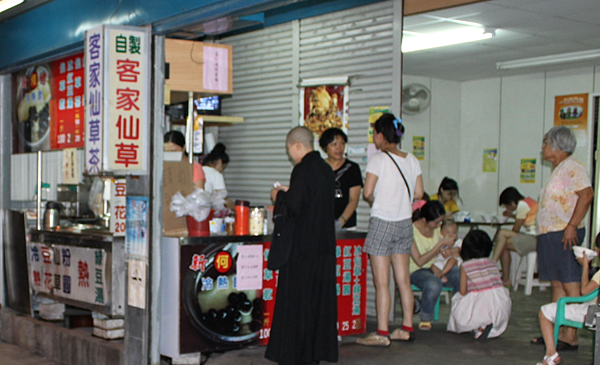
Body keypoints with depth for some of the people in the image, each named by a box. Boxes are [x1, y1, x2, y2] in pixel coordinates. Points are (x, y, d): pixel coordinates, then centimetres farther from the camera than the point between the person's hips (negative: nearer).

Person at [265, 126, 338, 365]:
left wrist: (278, 195, -2)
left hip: (303, 245, -8)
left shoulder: (303, 169, -16)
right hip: (324, 243, 8)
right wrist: (289, 193, 17)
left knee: (296, 297, 0)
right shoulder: (325, 168, 9)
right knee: (320, 295, 13)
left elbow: (294, 207, -20)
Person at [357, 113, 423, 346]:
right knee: (403, 280, 12)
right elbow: (419, 193, 8)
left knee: (381, 283, -2)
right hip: (405, 223, 6)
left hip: (382, 222, -6)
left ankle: (382, 333, 1)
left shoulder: (378, 159, -13)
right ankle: (407, 328, 19)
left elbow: (367, 193, -17)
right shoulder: (412, 160, 5)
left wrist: (374, 202, 3)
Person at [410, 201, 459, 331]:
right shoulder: (411, 231, -18)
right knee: (434, 284, -40)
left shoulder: (437, 227, 1)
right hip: (416, 271, -6)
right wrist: (441, 244, -23)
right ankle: (425, 319, -14)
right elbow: (420, 261, -21)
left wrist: (445, 251, -8)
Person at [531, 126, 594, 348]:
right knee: (557, 285, 11)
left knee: (571, 286, -8)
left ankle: (570, 336, -7)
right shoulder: (557, 169, 20)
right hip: (550, 235, 11)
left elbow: (586, 194, -23)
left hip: (564, 235, -10)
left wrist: (572, 225, -26)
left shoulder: (572, 167, -11)